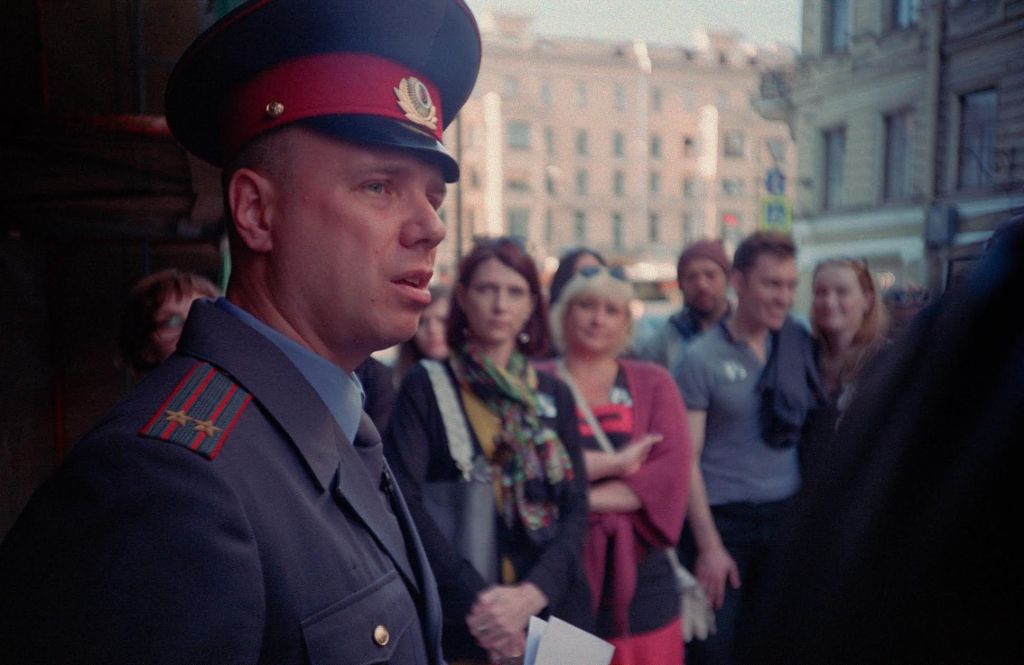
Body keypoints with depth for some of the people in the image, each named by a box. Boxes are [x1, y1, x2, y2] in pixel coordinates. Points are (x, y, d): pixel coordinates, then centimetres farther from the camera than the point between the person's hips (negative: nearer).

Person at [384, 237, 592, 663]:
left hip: (553, 609, 3)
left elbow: (575, 508, 1)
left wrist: (532, 593, -15)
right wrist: (474, 597, -21)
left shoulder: (553, 395, 6)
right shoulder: (425, 387, -3)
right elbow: (404, 500, -12)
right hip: (461, 617, -3)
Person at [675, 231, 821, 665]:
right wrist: (709, 545, -11)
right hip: (724, 520, -4)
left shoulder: (799, 344, 4)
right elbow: (686, 458, -9)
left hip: (788, 515, 4)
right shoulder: (702, 358, -8)